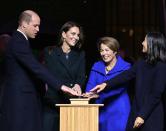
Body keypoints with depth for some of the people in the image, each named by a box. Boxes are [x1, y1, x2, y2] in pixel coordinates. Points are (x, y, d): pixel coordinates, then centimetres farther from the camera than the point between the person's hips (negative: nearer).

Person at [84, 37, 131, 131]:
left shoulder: (125, 67, -4)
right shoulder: (96, 67, 11)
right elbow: (90, 86, 2)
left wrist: (98, 94, -30)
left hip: (118, 113, -4)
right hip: (101, 112, 4)